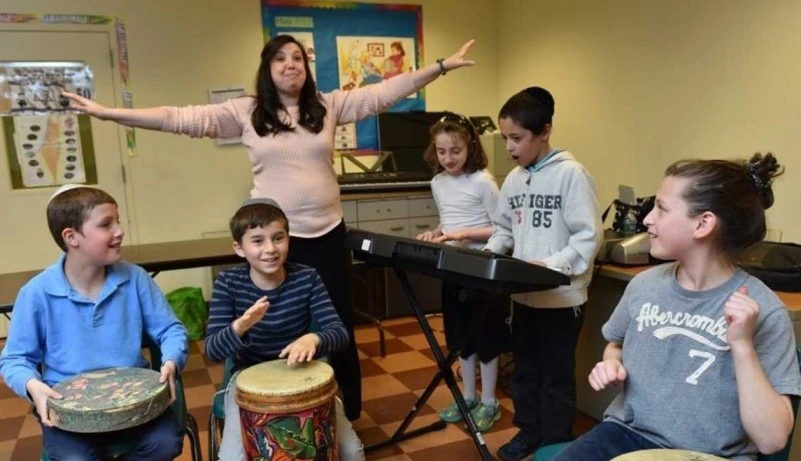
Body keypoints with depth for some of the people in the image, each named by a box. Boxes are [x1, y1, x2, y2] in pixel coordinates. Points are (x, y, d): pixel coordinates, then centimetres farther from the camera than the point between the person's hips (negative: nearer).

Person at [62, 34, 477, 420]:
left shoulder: (329, 105, 4)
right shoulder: (245, 112, -1)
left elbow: (383, 92, 0)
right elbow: (182, 118, -5)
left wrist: (441, 66, -5)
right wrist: (108, 113, -12)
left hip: (327, 234, 2)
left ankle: (347, 413, 31)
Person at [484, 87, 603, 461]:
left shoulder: (571, 174, -14)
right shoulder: (513, 179, 7)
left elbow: (588, 237, -17)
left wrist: (551, 266, -26)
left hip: (561, 296, -6)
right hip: (522, 292, 7)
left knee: (557, 374, 8)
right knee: (525, 367, 19)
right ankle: (528, 430, 37)